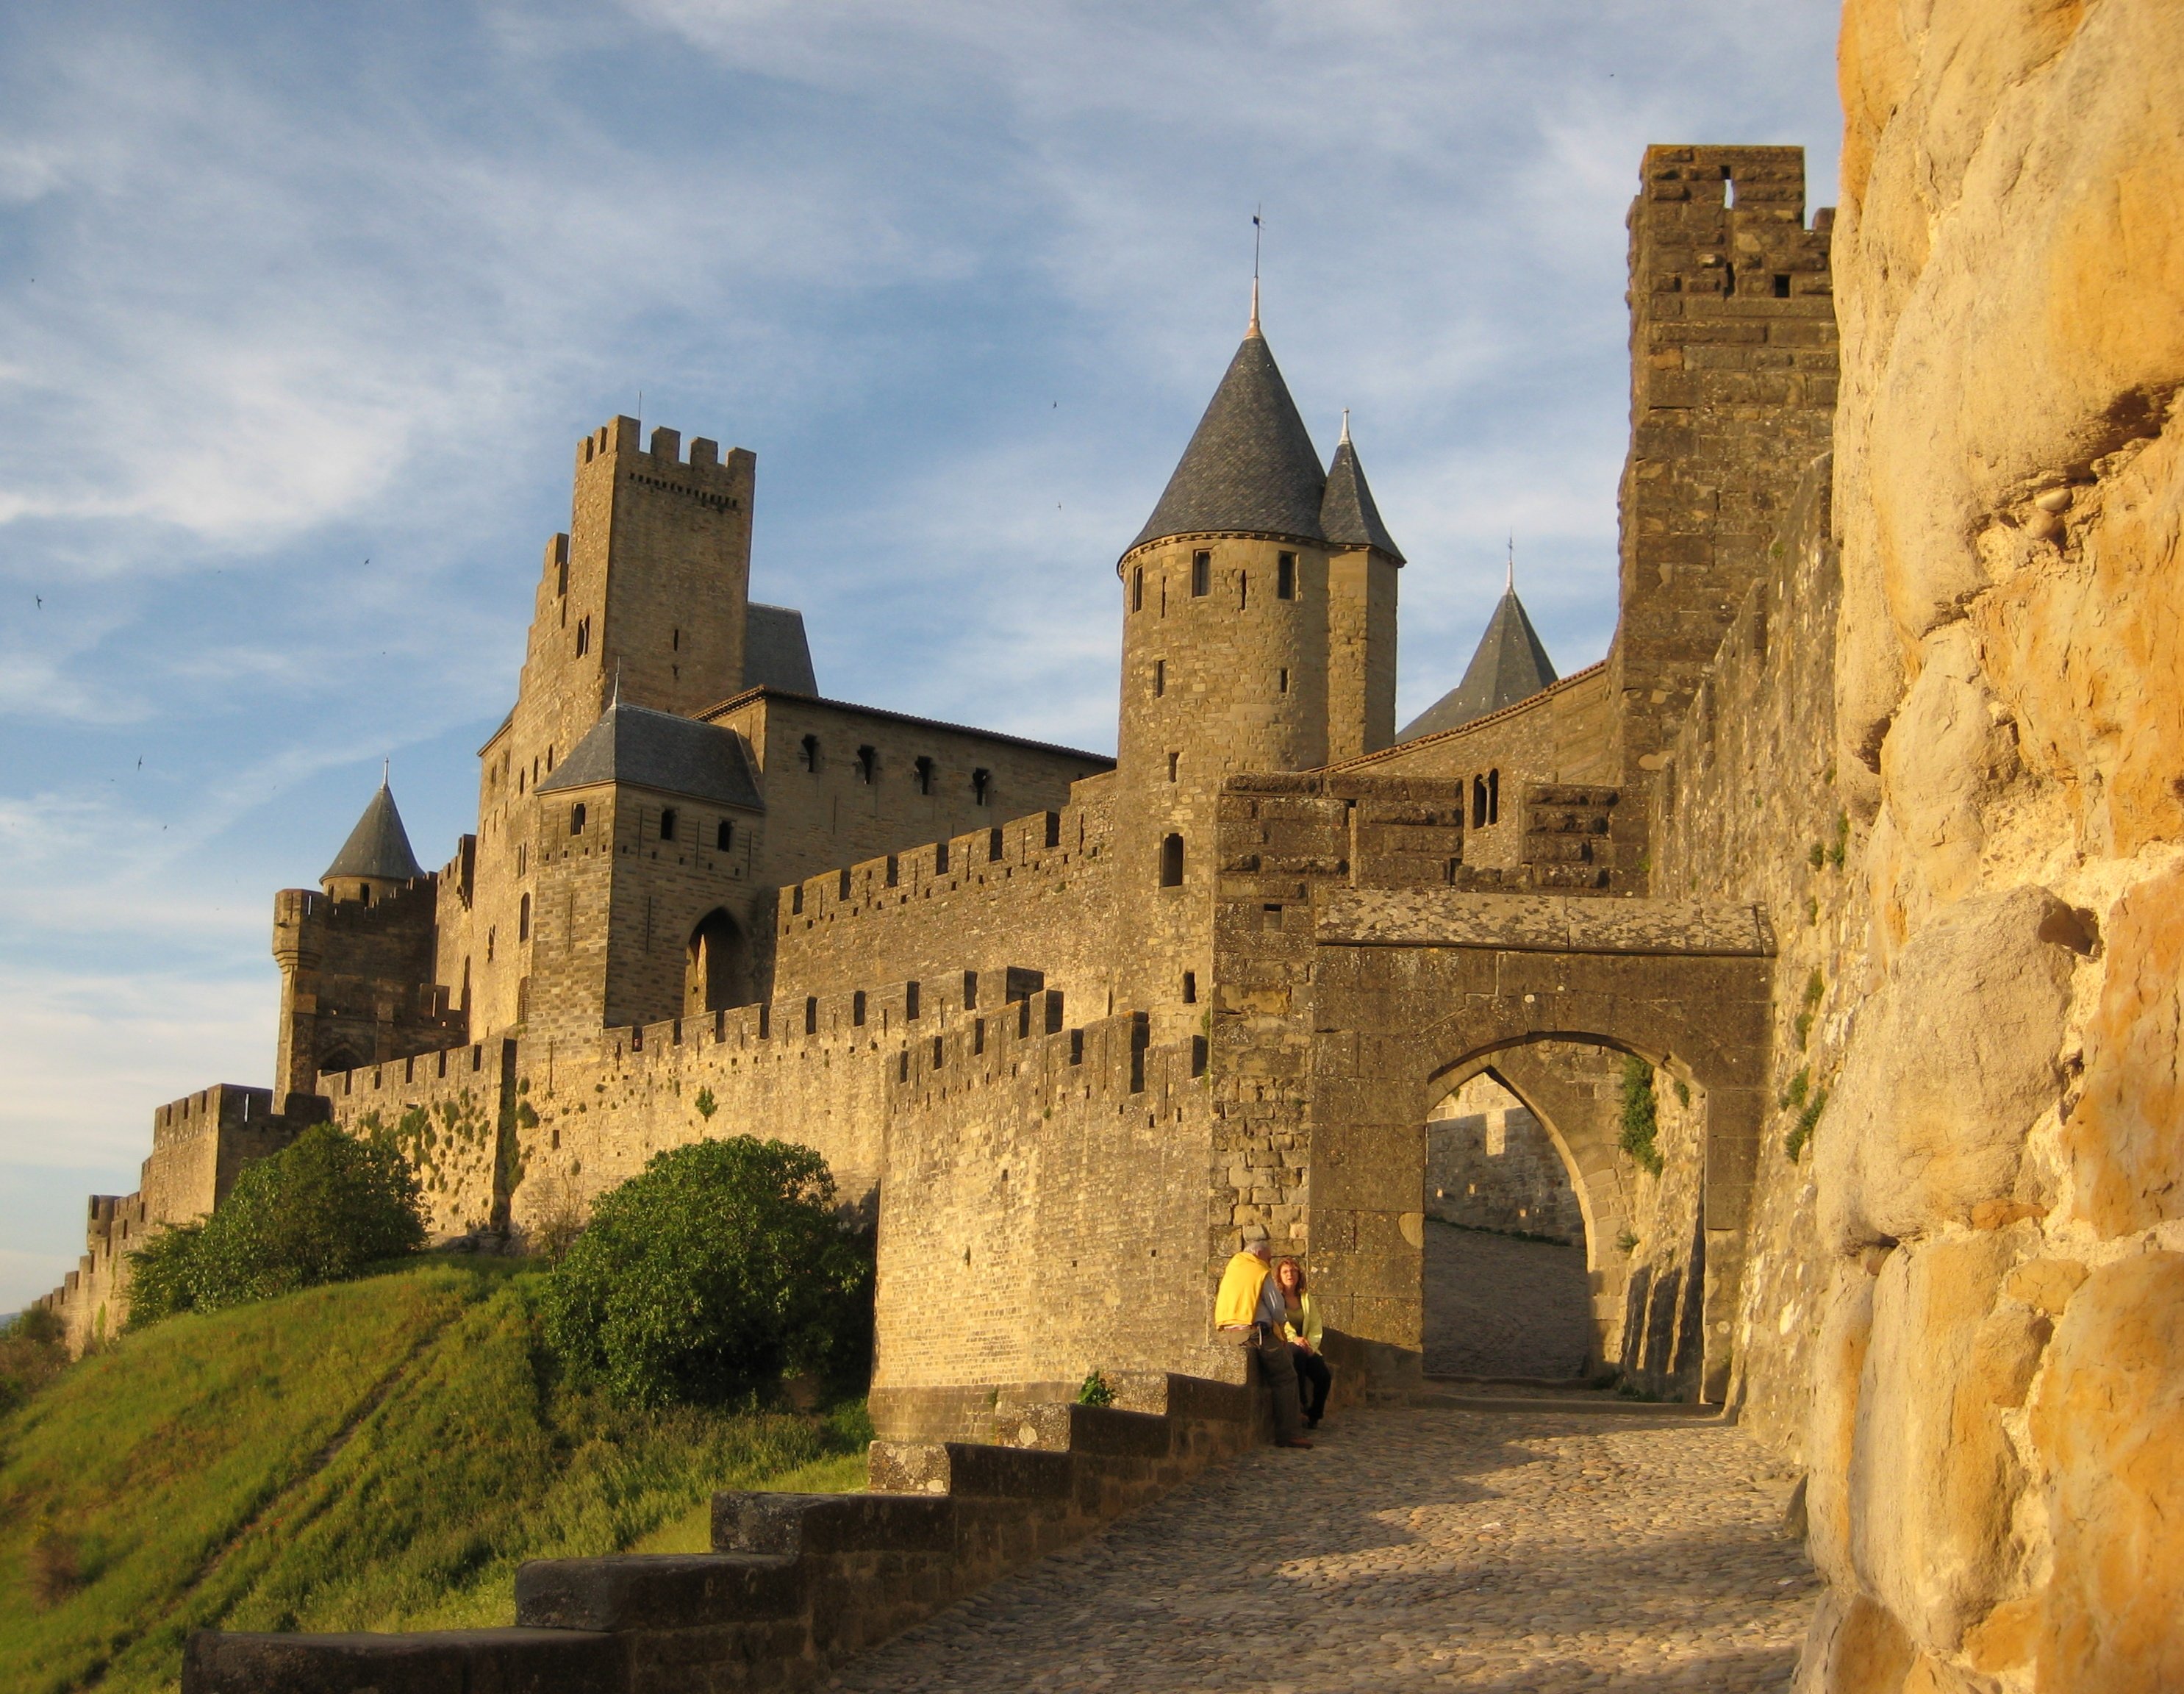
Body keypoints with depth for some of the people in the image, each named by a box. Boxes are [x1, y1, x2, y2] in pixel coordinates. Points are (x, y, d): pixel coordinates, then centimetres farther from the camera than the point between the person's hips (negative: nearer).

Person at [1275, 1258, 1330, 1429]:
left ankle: (1313, 1416, -4)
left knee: (1324, 1375, -21)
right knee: (1298, 1354, -39)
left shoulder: (1307, 1299, 22)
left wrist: (1310, 1344, -7)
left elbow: (1316, 1326, 13)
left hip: (1305, 1348, 4)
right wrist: (1293, 1338, -22)